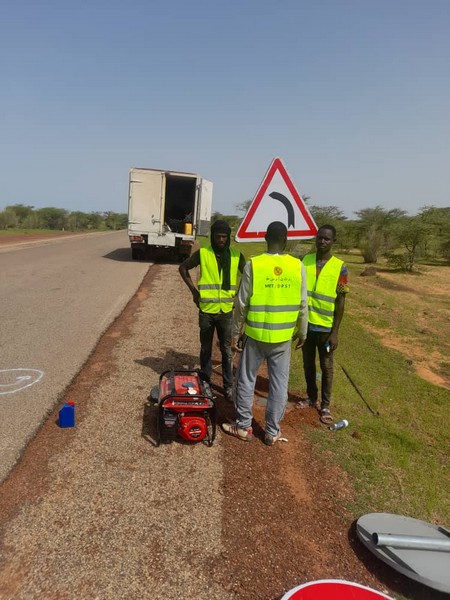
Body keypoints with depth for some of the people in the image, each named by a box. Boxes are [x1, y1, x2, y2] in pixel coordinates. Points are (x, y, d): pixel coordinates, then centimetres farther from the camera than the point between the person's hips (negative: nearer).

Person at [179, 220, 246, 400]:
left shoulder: (236, 255, 0)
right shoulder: (202, 253, -4)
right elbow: (183, 268, 7)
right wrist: (194, 290, 1)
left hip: (226, 311, 1)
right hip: (206, 310, 0)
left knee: (226, 350, 8)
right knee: (205, 348, 13)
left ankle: (228, 385, 18)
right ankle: (205, 381, 29)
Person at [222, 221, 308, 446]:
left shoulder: (253, 264, -12)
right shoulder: (298, 266, -5)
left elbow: (242, 304, -9)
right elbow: (302, 305, 0)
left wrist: (235, 333, 2)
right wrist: (302, 332, 13)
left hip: (256, 334, -2)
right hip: (283, 336, 2)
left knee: (246, 379, 13)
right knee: (279, 383, 12)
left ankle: (243, 426, 24)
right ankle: (272, 431, 22)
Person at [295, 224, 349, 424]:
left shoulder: (340, 267, -10)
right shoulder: (304, 261, -1)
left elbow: (340, 302, -8)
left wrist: (335, 332, -10)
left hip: (326, 326, -3)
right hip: (306, 323, 3)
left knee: (326, 367, 10)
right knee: (308, 364, 16)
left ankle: (325, 405, 25)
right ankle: (311, 397, 34)